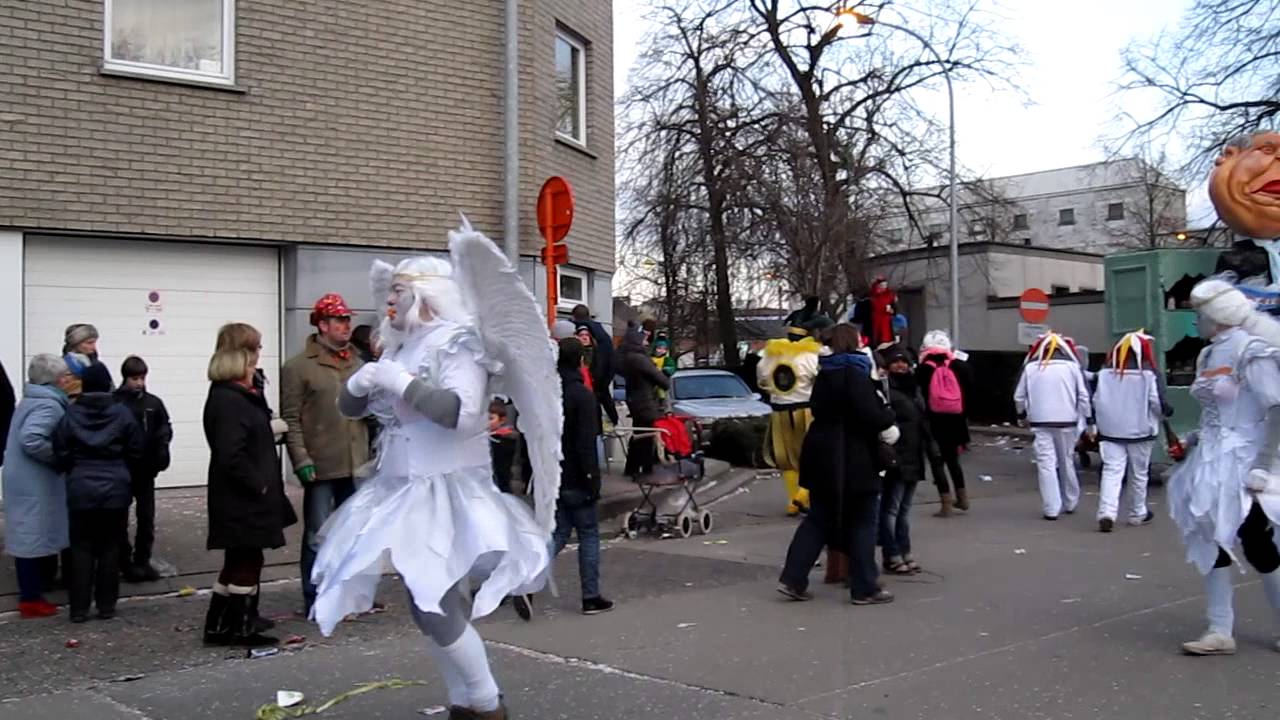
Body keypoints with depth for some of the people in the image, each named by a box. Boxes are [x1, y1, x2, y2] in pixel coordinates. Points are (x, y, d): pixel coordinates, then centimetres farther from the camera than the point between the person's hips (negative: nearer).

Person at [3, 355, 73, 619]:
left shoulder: (32, 400, 14)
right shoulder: (48, 405, -18)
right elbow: (31, 440, -31)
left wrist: (57, 456, 14)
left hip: (26, 481, 10)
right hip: (35, 484, -10)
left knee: (29, 538, 15)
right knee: (35, 538, -3)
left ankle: (30, 594, 23)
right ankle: (31, 600, 3)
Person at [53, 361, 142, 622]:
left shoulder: (70, 414, -5)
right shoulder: (122, 414, -7)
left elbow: (61, 455, -2)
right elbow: (136, 453, -1)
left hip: (80, 490, 1)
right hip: (116, 490, -1)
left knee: (81, 548, 7)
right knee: (110, 548, 8)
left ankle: (79, 608, 7)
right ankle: (106, 605, 11)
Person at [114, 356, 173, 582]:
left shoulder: (154, 403, 4)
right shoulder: (114, 402, -8)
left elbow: (165, 428, 9)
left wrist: (161, 440, -11)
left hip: (146, 469, 4)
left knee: (147, 517, 9)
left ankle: (142, 560, 21)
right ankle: (126, 562, 16)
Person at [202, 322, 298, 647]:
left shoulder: (240, 394, 12)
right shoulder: (227, 400, -20)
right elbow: (231, 456, -25)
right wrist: (259, 483, -17)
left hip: (247, 498, 10)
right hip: (242, 500, -10)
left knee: (240, 560, 17)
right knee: (247, 560, 0)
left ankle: (220, 626, 26)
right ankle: (241, 627, 11)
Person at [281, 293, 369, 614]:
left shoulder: (356, 363, 11)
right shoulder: (299, 366, -5)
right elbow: (291, 419, -9)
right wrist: (301, 461, -16)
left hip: (356, 465, 5)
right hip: (321, 467, -5)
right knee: (318, 537, 2)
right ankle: (315, 602, 12)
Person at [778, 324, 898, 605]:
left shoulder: (825, 374, 12)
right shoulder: (854, 373, -14)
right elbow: (869, 412, -24)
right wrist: (887, 419, -2)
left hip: (823, 458, 8)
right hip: (853, 459, -8)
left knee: (819, 519, 14)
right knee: (862, 522, 3)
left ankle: (793, 579, 9)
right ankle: (864, 589, 8)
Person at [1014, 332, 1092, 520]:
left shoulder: (1030, 367, 1)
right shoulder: (1072, 366, 0)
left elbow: (1019, 396, 6)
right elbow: (1084, 396, -2)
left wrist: (1023, 413, 25)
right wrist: (1087, 421, 7)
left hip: (1040, 422, -1)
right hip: (1067, 422, 1)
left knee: (1046, 464, -1)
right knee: (1067, 462, 15)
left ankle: (1051, 509, -4)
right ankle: (1070, 503, 30)